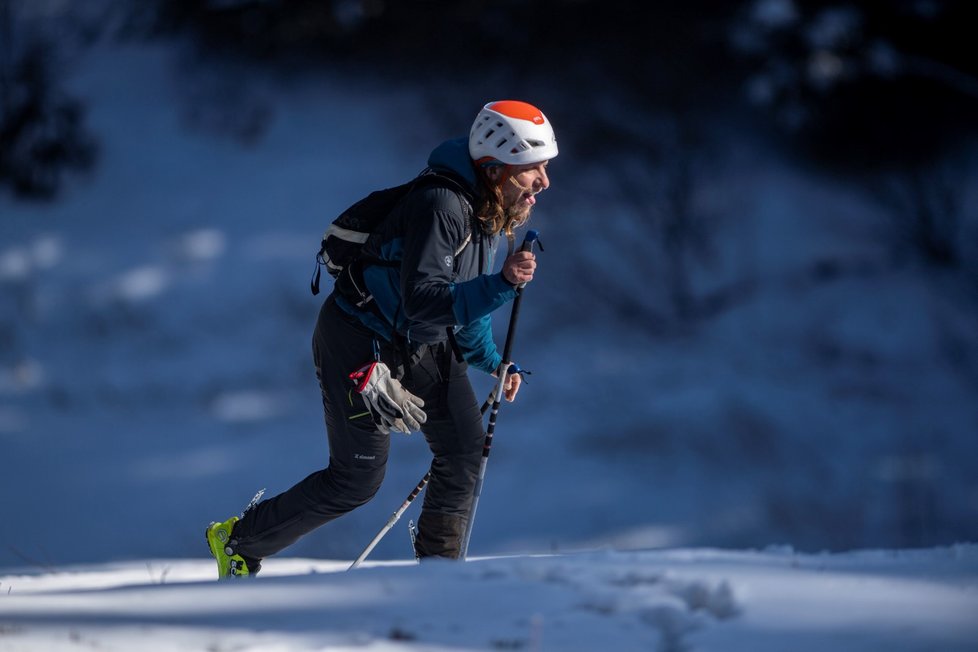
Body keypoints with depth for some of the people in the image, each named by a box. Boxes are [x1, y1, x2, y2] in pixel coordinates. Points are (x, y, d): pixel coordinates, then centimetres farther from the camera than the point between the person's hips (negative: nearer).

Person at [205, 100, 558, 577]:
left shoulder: (492, 211, 0)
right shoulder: (440, 206, -30)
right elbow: (422, 301, -36)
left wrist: (491, 360, 7)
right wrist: (501, 284, -44)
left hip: (424, 346, 9)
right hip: (361, 346, -9)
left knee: (466, 445, -4)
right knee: (358, 478, -4)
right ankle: (238, 541, 12)